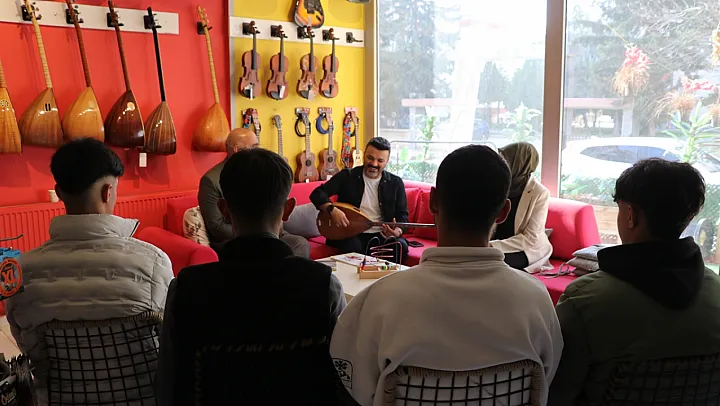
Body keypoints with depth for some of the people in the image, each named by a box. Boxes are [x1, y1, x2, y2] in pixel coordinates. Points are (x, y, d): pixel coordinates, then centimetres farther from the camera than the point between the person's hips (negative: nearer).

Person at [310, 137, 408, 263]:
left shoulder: (395, 183, 6)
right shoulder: (347, 176, 2)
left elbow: (402, 215, 5)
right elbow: (317, 194, -3)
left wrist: (398, 231, -18)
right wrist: (332, 210, -24)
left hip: (382, 234, 2)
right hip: (352, 233, -1)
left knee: (400, 245, -29)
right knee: (353, 246, -35)